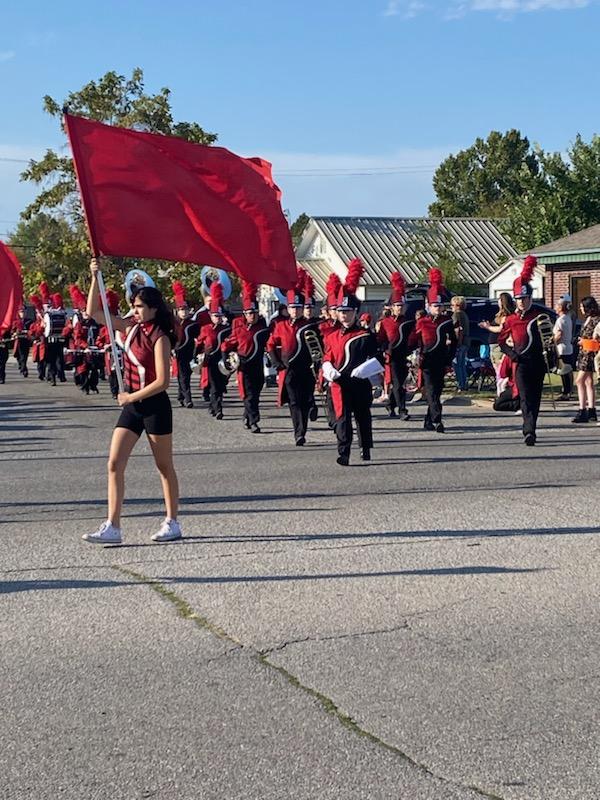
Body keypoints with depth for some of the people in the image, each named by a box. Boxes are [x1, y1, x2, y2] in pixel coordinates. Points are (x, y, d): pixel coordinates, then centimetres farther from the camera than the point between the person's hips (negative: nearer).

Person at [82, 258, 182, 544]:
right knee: (114, 464, -2)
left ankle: (172, 523, 18)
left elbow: (162, 382, -20)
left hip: (154, 406, -7)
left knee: (164, 467, 7)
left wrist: (131, 397, -15)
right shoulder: (131, 327, 5)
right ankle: (112, 527, -4)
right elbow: (94, 313, 7)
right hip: (131, 405, 7)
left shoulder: (159, 338, -15)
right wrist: (95, 279, -2)